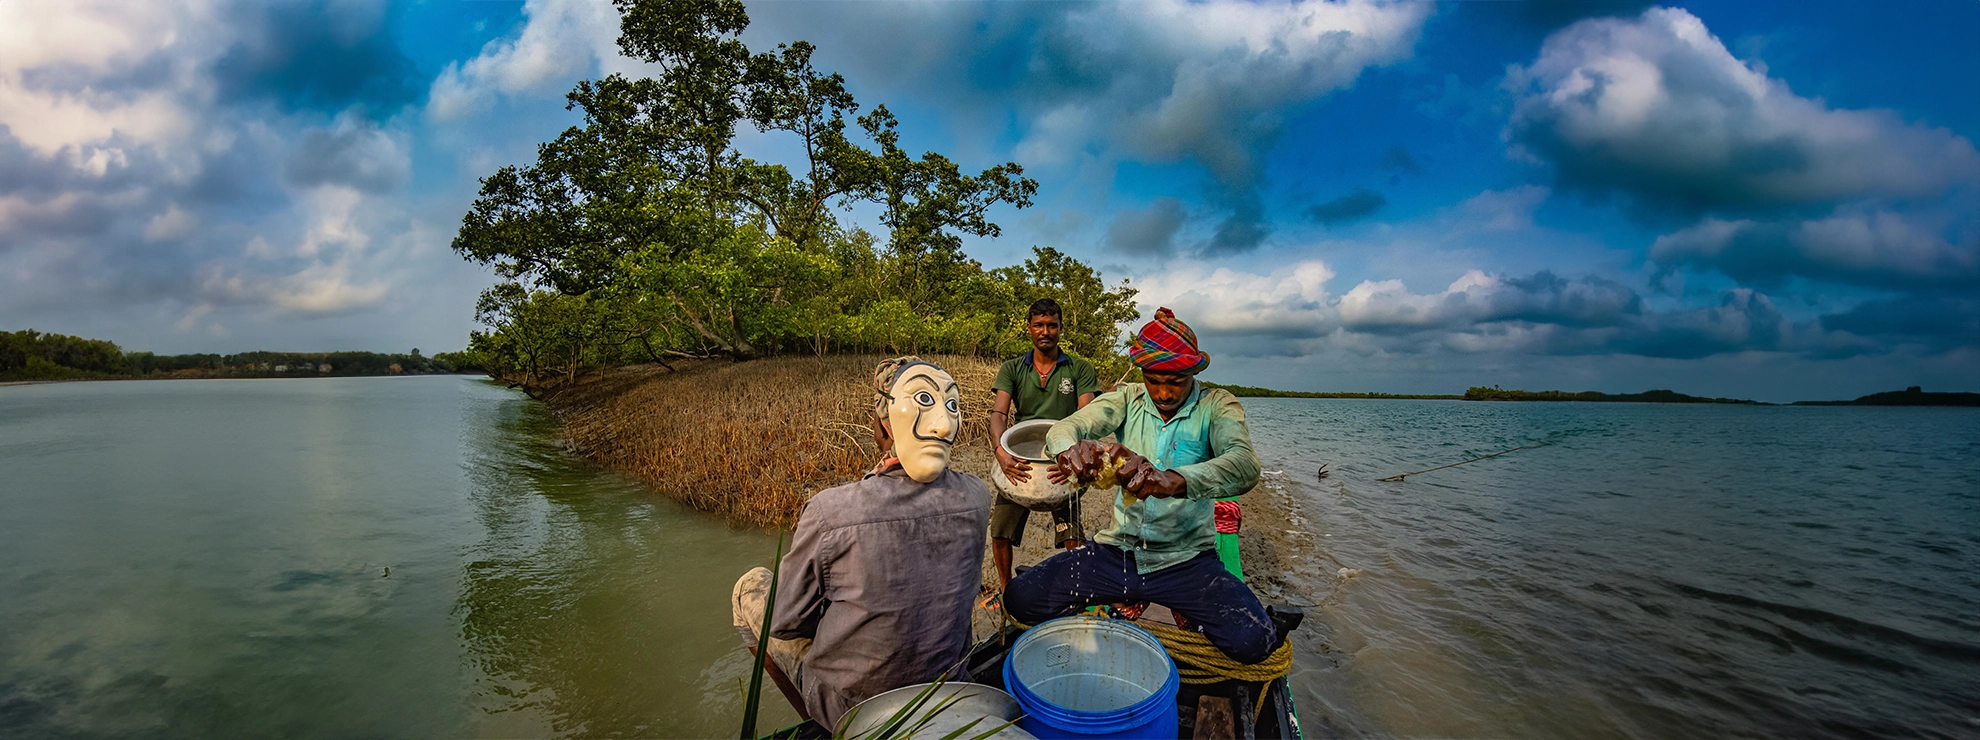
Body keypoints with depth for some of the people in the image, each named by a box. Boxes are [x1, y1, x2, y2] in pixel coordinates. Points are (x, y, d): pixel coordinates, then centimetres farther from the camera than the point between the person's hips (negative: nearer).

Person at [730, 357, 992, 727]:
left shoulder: (830, 512, -31)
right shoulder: (976, 498, -19)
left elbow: (787, 623, -15)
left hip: (853, 708, -4)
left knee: (752, 585, 15)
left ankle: (814, 722, 31)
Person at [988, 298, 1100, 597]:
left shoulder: (1080, 369, 2)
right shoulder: (1012, 369, 4)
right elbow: (998, 413, -9)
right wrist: (1001, 451, -30)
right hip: (1019, 462, 2)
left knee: (1072, 536, -6)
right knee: (999, 532, 3)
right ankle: (1006, 591, 26)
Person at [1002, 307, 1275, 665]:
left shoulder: (1216, 405, -6)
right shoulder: (1127, 400, 1)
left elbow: (1245, 466, -26)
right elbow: (1065, 427, -14)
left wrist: (1175, 481, -47)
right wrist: (1069, 448, -41)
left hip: (1186, 559, -2)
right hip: (1118, 550, 2)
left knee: (1252, 641, -25)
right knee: (1019, 598, -10)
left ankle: (1186, 611, 10)